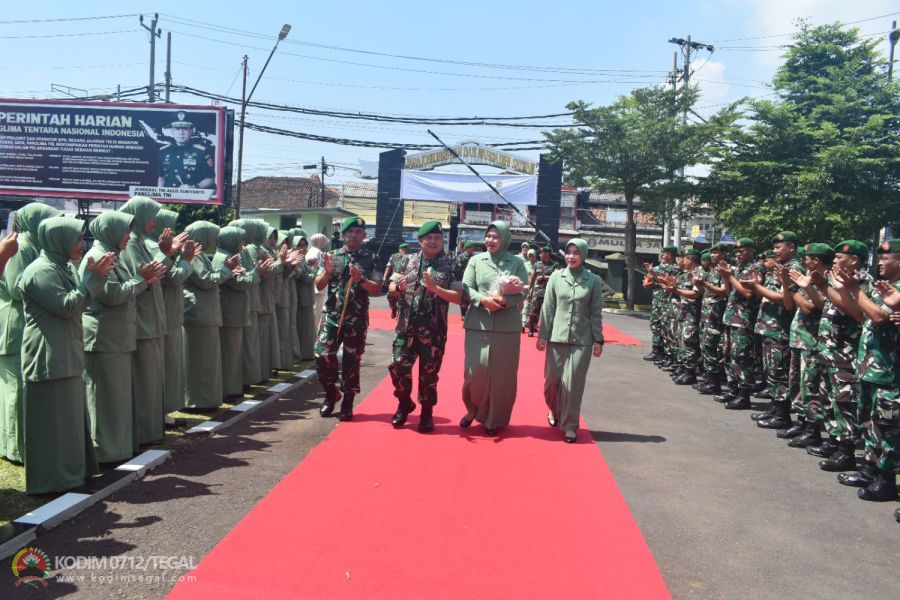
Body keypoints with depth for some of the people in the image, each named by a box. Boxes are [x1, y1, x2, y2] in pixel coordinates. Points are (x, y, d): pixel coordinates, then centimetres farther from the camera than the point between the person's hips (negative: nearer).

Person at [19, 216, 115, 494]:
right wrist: (92, 277, -16)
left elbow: (79, 302, 15)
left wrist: (96, 276, 4)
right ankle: (52, 478, 6)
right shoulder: (41, 271, -15)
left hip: (66, 355, 10)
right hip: (50, 358, -10)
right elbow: (67, 306, -20)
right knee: (53, 419, -3)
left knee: (69, 414, 16)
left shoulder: (62, 267, 15)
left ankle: (71, 467, 27)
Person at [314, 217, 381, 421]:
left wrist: (360, 278, -20)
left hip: (357, 318, -1)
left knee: (351, 360, 4)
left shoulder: (370, 258, 0)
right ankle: (331, 394, 18)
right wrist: (328, 272, -16)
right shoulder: (332, 256, 6)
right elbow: (319, 285, 3)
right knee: (322, 355, -6)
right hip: (331, 315, 2)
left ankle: (347, 403, 16)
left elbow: (377, 289, -4)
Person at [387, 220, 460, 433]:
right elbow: (391, 288, 10)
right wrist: (398, 287, -14)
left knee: (429, 372, 7)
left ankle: (427, 412, 24)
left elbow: (458, 297, -10)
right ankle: (404, 403, 26)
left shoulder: (451, 265, -3)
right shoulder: (408, 261, 5)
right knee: (398, 367, 1)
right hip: (406, 327, 2)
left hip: (434, 330, -2)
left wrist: (434, 288, -22)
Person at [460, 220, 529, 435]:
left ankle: (494, 419, 19)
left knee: (502, 374, 4)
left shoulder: (517, 262, 4)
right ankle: (473, 408, 24)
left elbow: (523, 292, -1)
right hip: (478, 324, 0)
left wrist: (505, 301, -18)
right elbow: (466, 288, 0)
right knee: (476, 369, -2)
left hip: (507, 327, 0)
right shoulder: (476, 260, 6)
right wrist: (483, 300, -17)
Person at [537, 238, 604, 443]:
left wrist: (598, 340, 0)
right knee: (552, 380, 8)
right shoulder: (556, 277, 3)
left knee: (573, 382, -2)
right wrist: (543, 335, 2)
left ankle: (570, 425, 12)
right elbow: (547, 308, 4)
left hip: (582, 340, -1)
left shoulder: (593, 281, 0)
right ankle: (554, 411, 36)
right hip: (557, 337, 2)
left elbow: (596, 313, 2)